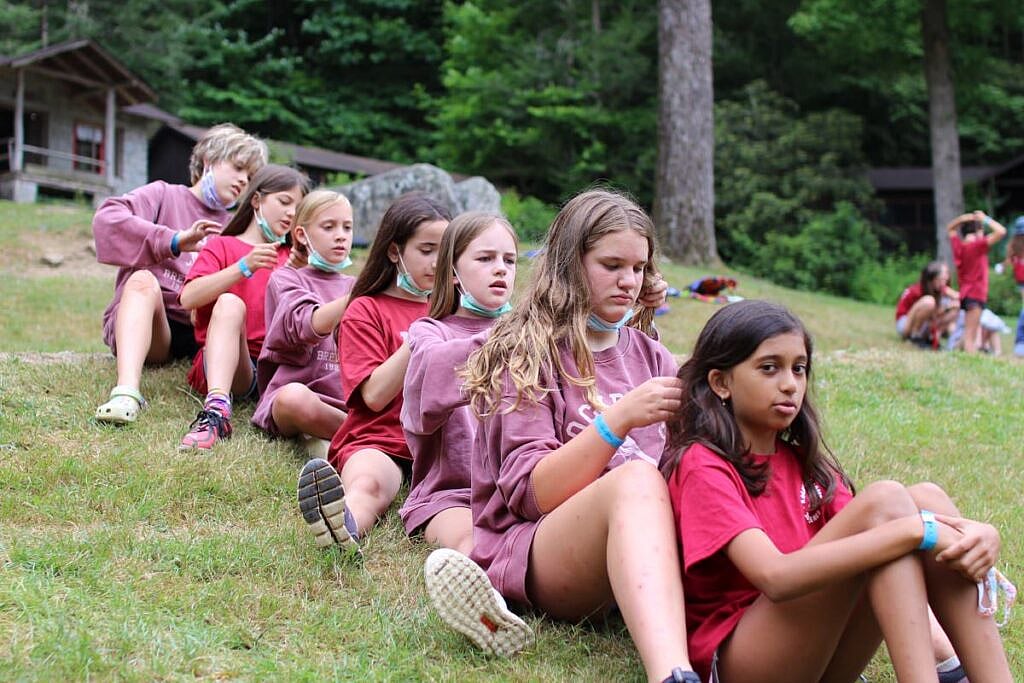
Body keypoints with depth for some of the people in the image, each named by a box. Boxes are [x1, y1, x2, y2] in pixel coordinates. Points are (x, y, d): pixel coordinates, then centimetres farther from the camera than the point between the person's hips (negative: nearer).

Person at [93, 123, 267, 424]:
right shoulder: (165, 196, 11)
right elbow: (106, 219, -9)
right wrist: (174, 241, -21)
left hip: (201, 333, 3)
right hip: (139, 323, -3)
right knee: (143, 279, -33)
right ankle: (126, 392, -54)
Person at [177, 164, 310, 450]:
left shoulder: (290, 257, 23)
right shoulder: (222, 246, 15)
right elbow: (188, 298, -4)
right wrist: (244, 268, -13)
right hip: (219, 362, -2)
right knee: (230, 302, -31)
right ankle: (217, 411, -52)